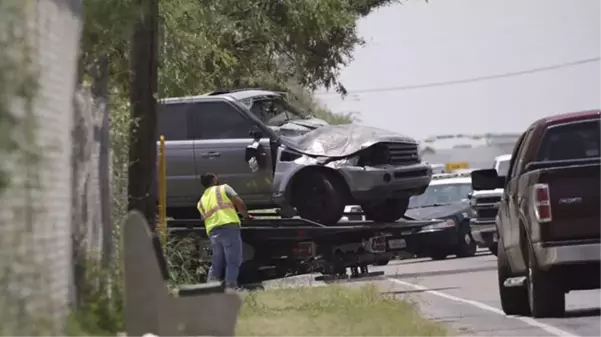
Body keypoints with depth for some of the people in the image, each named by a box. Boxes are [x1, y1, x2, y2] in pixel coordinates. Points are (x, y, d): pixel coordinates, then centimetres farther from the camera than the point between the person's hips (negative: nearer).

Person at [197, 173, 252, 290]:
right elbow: (239, 202, 1)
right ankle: (230, 288, -14)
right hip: (229, 227, -5)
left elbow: (205, 219, 20)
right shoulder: (223, 188, 11)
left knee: (216, 264, 14)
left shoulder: (201, 202, 25)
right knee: (233, 262, -5)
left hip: (213, 232, 5)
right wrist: (246, 215, 15)